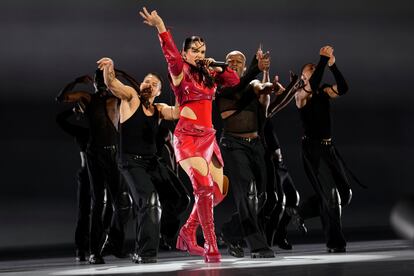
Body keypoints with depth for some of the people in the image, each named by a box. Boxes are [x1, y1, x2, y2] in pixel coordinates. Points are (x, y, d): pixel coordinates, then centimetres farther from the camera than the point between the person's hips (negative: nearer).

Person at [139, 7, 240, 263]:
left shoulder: (208, 75, 15)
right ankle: (211, 247, -20)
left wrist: (214, 66, 5)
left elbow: (234, 80, 11)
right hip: (187, 136, -7)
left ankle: (188, 232, 25)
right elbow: (171, 55, -21)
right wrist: (160, 28, -35)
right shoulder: (180, 71, -2)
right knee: (203, 187, -20)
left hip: (208, 136, 7)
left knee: (217, 191, 8)